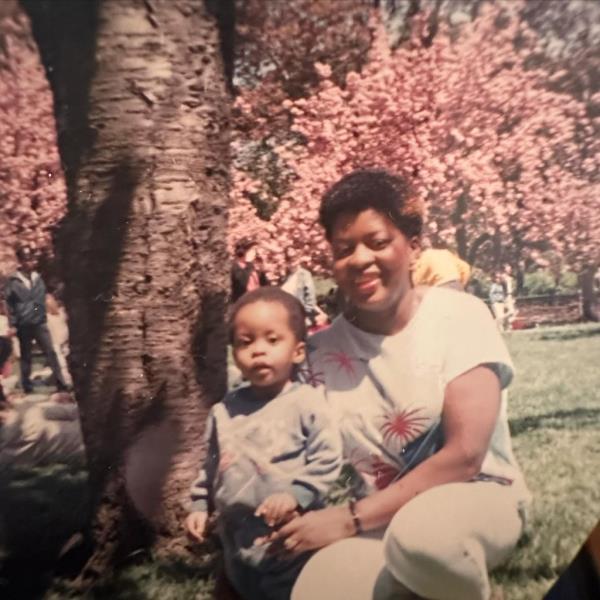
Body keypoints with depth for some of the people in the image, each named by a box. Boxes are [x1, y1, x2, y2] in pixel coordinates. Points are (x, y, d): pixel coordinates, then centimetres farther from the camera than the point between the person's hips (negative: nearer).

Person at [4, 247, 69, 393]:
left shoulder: (38, 278, 4)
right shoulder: (13, 281, -6)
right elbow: (9, 304, -3)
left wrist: (43, 315, 10)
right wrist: (12, 325, -5)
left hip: (40, 322, 2)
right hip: (23, 325, -2)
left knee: (51, 352, -3)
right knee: (26, 356, 10)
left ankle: (61, 383, -1)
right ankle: (27, 385, 21)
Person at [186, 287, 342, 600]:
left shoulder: (307, 403, -13)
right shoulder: (224, 410, 3)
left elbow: (327, 458, -14)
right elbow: (211, 465, 15)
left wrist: (296, 495, -22)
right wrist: (200, 505, 10)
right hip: (237, 541, 5)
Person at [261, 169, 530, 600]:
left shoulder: (460, 315, -10)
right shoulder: (321, 349, -1)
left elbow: (464, 455, -17)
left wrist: (350, 518, -20)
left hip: (476, 495, -2)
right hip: (378, 521, 3)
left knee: (420, 533, -38)